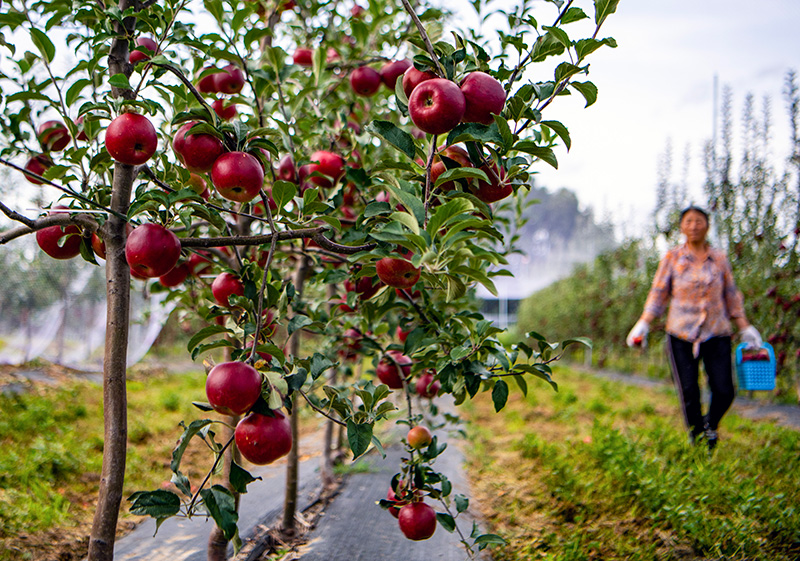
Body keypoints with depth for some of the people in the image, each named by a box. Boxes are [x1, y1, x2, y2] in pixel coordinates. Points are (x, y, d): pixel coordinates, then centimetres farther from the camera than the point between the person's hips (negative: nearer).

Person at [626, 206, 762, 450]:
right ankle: (696, 433, 20)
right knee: (689, 392, -4)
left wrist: (745, 328, 12)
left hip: (716, 333, 1)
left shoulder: (720, 259, 7)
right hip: (681, 335, -1)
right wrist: (643, 324, -2)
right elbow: (658, 294, 6)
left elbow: (732, 296, 15)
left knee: (724, 391, -5)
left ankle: (711, 425, 26)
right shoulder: (672, 258, 3)